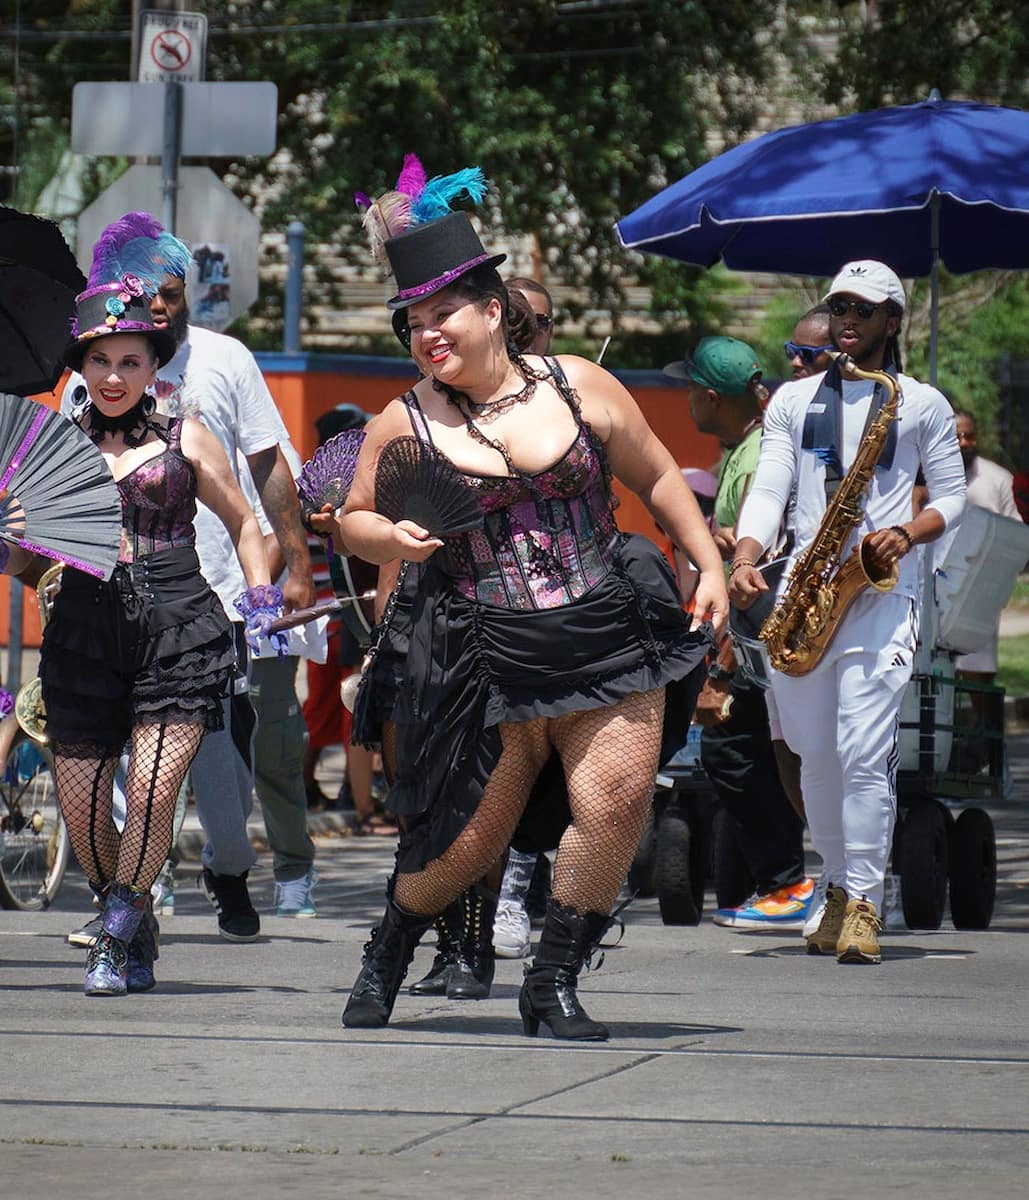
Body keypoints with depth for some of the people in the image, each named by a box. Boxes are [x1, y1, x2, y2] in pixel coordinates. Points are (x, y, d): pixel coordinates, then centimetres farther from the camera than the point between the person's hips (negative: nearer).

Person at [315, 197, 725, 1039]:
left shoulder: (580, 387, 5)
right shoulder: (405, 423, 3)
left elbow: (659, 478, 14)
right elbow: (355, 520, 14)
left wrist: (710, 566, 8)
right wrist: (393, 539, -8)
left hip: (609, 635, 1)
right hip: (489, 649, -1)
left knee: (619, 798, -12)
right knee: (476, 830, 0)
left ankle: (555, 983, 1)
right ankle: (388, 955, 25)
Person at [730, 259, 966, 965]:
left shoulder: (923, 404, 8)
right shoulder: (793, 401, 14)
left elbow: (952, 496, 9)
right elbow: (768, 492, 5)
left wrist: (909, 534, -11)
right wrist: (746, 559, -13)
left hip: (882, 593, -3)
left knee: (864, 752, -14)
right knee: (817, 753, 9)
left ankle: (864, 905, -10)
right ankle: (837, 888, 25)